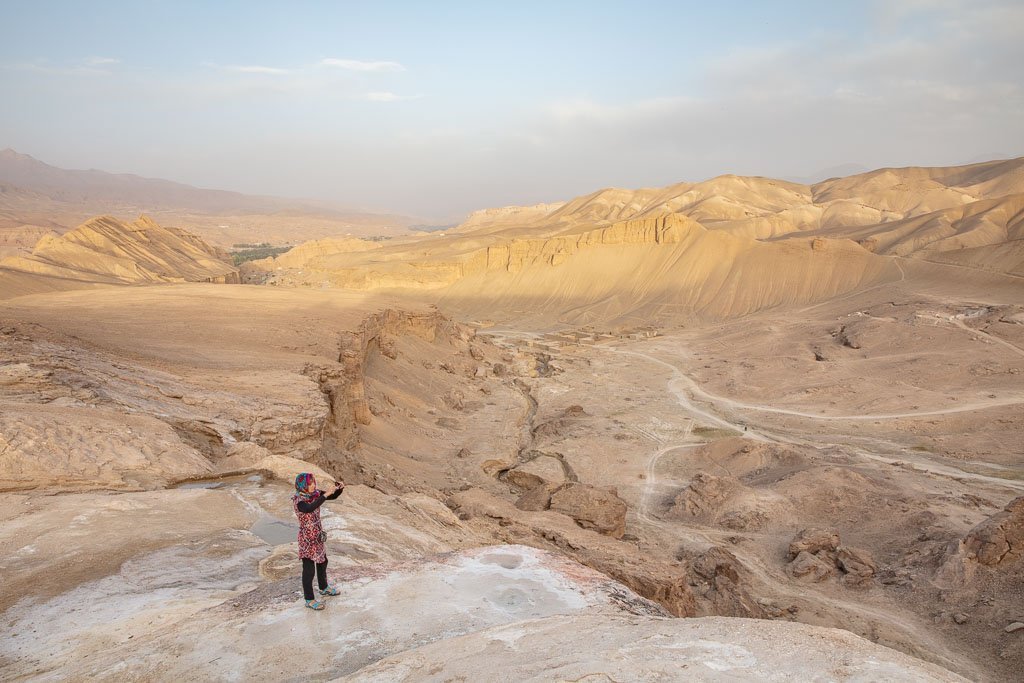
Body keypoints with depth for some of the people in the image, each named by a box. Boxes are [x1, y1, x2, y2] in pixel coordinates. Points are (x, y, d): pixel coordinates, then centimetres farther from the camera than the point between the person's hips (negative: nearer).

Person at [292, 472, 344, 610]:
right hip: (307, 538, -8)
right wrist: (326, 494, -45)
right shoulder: (298, 500, -24)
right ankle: (309, 600, 19)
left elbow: (333, 496, 1)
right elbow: (309, 508, -44)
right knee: (309, 569, 3)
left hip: (318, 535, 8)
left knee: (322, 562, 24)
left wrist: (339, 488, -20)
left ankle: (324, 588, 46)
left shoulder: (315, 493, -4)